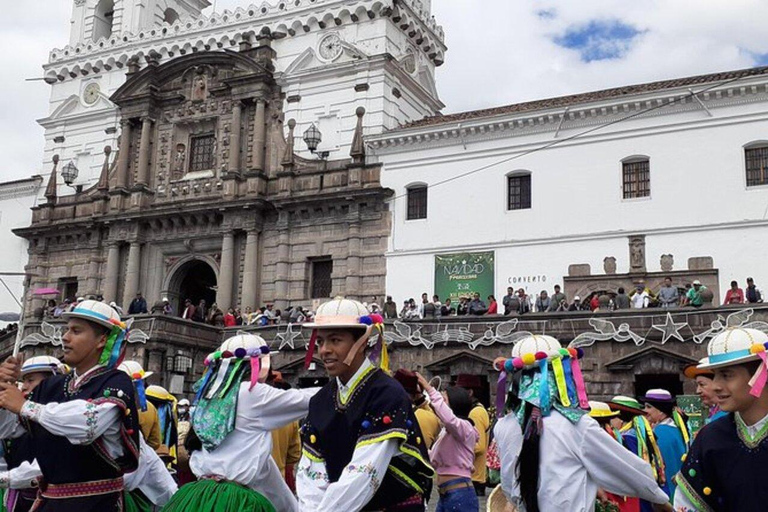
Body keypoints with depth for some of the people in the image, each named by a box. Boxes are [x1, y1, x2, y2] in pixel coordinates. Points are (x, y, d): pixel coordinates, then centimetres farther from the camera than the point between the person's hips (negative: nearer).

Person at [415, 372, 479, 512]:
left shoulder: (464, 427, -9)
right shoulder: (446, 431, 19)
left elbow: (448, 419, -33)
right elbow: (436, 459, 18)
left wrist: (429, 389, -27)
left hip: (460, 494, -9)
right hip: (444, 495, 9)